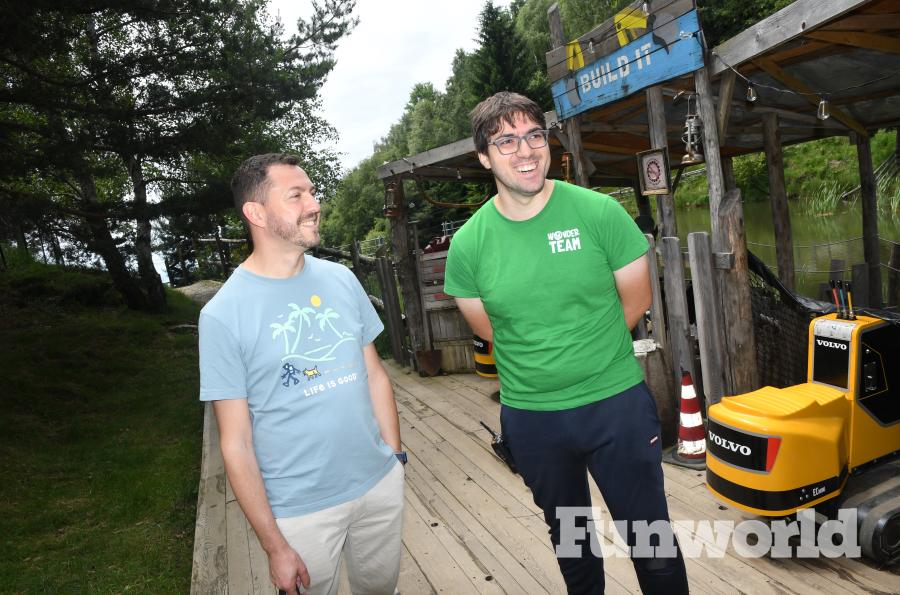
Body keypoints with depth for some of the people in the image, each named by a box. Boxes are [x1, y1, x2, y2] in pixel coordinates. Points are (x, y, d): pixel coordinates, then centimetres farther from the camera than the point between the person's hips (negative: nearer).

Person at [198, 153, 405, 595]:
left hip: (381, 484, 4)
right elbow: (236, 443, -11)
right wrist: (274, 546, -9)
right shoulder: (223, 314, -14)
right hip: (301, 509, -4)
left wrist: (396, 455, 6)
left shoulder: (341, 279, -1)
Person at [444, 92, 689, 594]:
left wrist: (586, 350, 5)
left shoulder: (599, 212, -11)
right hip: (530, 414, 2)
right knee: (568, 534, 24)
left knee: (651, 535, 13)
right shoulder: (469, 243, -8)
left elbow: (636, 300, -1)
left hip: (617, 402, -1)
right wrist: (549, 359, 5)